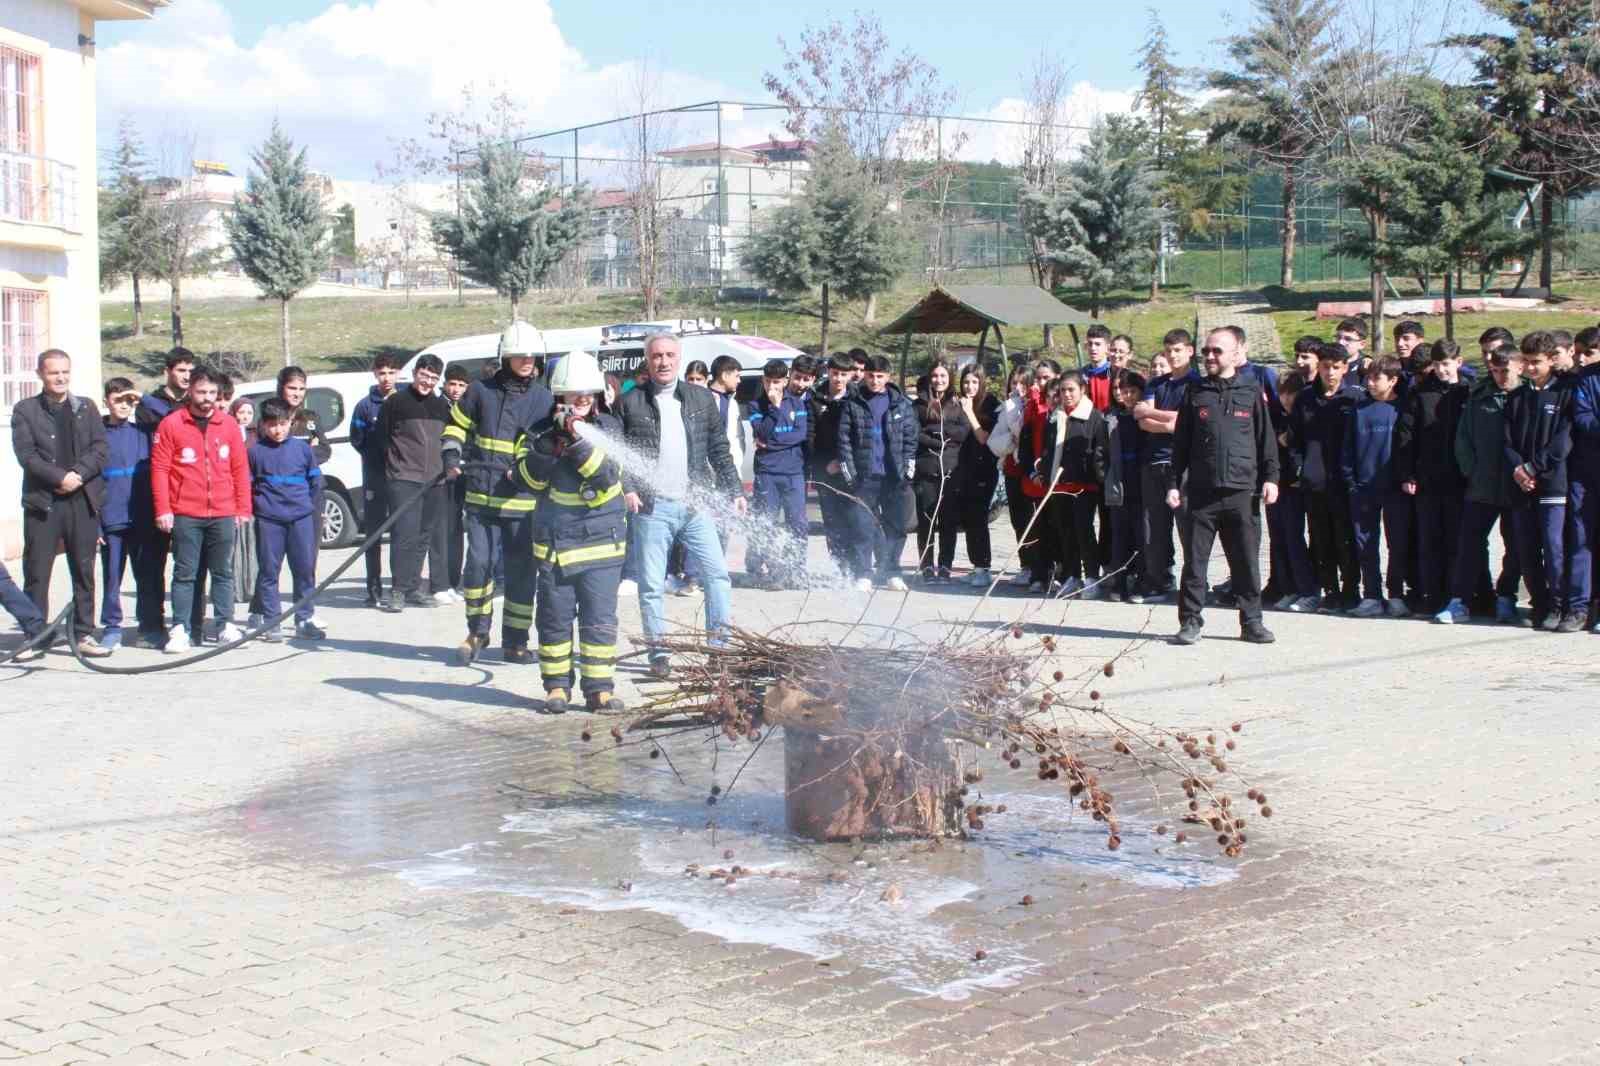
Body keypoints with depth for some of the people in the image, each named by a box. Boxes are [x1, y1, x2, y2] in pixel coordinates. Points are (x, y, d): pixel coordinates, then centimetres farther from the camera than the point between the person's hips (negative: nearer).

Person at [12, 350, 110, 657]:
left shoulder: (87, 407, 12)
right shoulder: (25, 410, 6)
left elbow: (100, 450, 3)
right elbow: (26, 454, -5)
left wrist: (78, 475, -12)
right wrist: (59, 477, -16)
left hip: (83, 501, 2)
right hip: (42, 501, -2)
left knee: (84, 571, 4)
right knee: (36, 573, 0)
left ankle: (85, 634, 10)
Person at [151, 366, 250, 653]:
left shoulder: (228, 424, 7)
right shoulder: (171, 424, -2)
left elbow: (240, 468, 9)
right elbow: (159, 469, -3)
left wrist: (243, 509, 6)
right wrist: (163, 510, -8)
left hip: (223, 514, 2)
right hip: (185, 514, -2)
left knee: (223, 572, 8)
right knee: (184, 573, 2)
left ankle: (226, 626, 14)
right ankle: (181, 630, 4)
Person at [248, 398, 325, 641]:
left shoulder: (302, 447, 4)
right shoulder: (256, 451, -1)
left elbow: (315, 480, 13)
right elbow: (247, 484, 7)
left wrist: (306, 503, 11)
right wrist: (260, 504, 4)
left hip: (301, 518, 2)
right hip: (268, 519, -2)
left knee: (305, 569, 3)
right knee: (268, 570, 1)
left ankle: (304, 620, 12)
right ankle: (271, 622, 8)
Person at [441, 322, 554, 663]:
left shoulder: (544, 399, 4)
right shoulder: (481, 392, 4)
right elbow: (456, 423, 18)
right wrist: (452, 454, 1)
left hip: (523, 501, 0)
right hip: (482, 497, 0)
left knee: (521, 572, 3)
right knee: (479, 563, -6)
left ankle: (515, 642, 14)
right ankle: (477, 632, 13)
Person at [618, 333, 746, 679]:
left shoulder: (702, 399, 10)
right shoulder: (631, 403, 3)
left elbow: (719, 449, 13)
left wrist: (734, 491, 9)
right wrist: (627, 488, -11)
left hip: (695, 504, 2)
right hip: (652, 507, -2)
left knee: (717, 574, -4)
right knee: (651, 585, 1)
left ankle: (721, 645, 4)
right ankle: (658, 654, 10)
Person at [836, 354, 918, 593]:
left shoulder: (901, 404, 7)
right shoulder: (853, 403, 4)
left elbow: (910, 438, 8)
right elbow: (844, 439, 2)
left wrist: (908, 470, 0)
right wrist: (849, 472, -5)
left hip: (894, 477, 2)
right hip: (864, 477, -1)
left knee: (896, 526, 5)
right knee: (862, 526, -4)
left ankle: (891, 573, 16)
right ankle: (862, 574, 2)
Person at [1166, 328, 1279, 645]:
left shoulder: (1251, 393, 8)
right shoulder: (1195, 394, 10)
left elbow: (1266, 438, 10)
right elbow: (1180, 443, 10)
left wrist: (1270, 477, 1)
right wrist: (1173, 483, 5)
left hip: (1242, 491, 0)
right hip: (1201, 491, 1)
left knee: (1247, 561, 3)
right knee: (1195, 560, 1)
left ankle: (1251, 622, 11)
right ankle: (1190, 621, 7)